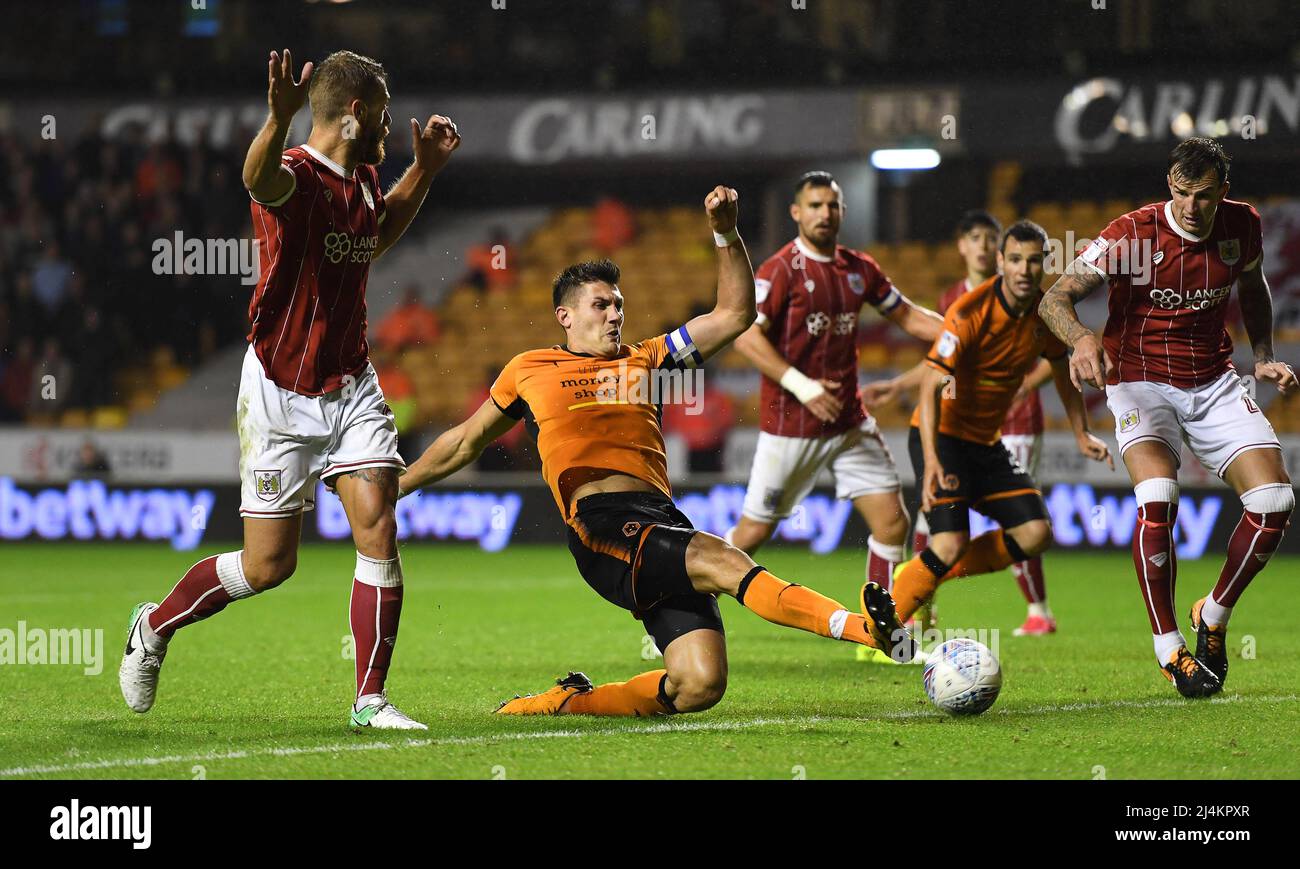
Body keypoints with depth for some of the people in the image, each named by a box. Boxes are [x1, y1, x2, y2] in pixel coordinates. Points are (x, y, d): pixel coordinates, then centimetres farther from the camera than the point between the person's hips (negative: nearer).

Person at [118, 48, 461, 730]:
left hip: (351, 386, 6)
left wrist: (425, 170, 20)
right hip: (281, 393, -6)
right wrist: (279, 120, -66)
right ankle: (154, 627, 29)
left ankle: (371, 699, -2)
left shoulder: (364, 180, 8)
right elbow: (260, 179, -45)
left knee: (378, 527, -10)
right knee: (268, 565, 2)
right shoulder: (297, 176, -18)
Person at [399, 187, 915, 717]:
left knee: (700, 686, -14)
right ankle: (867, 627, -45)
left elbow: (734, 316, 25)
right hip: (601, 529, -5)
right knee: (723, 563, -31)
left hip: (662, 517, 5)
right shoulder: (529, 371, 19)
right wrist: (392, 486, 38)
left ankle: (570, 701, 6)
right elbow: (465, 443, 33)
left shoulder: (643, 361, 25)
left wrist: (726, 234, 15)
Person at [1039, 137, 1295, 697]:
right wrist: (1082, 339, -41)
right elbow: (1055, 298, -20)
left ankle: (1214, 618, 12)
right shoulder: (1132, 235, -18)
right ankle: (1168, 647, -16)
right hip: (1139, 381, -4)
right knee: (1157, 496, -29)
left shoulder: (1242, 226, -4)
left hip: (1214, 381, 4)